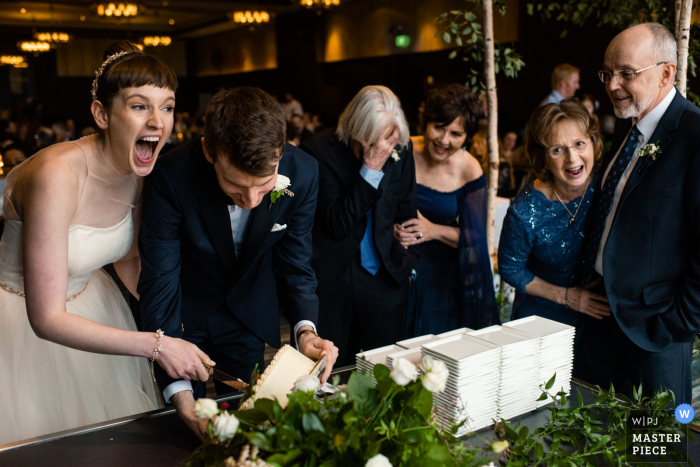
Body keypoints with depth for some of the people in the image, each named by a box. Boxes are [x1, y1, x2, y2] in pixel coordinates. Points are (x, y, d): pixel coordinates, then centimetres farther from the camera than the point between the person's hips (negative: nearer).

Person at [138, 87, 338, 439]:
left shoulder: (302, 174, -25)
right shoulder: (170, 178, -34)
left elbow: (294, 264, -12)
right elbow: (158, 287, -30)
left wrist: (305, 329, -31)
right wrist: (180, 395, -38)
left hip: (250, 316, 2)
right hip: (186, 314, -2)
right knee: (187, 436, 16)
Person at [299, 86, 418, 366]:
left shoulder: (401, 151, -1)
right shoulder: (319, 152, -13)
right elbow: (338, 224, -17)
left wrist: (408, 263, 10)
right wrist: (371, 171, -23)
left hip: (385, 280, 3)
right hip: (331, 280, -3)